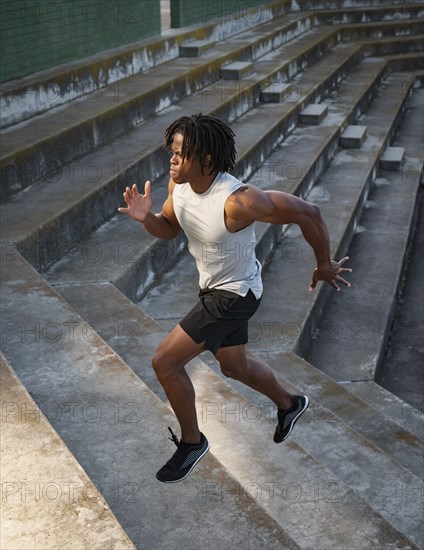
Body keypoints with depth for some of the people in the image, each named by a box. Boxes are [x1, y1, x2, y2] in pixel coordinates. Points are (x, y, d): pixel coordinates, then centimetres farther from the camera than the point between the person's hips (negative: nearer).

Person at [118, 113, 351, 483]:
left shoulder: (237, 200, -34)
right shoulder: (179, 184, -11)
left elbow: (307, 213, -25)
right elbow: (169, 228, 6)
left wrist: (325, 265, -12)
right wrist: (146, 217, -18)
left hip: (235, 294, -8)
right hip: (213, 287, 8)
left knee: (165, 362, -10)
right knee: (234, 365, 26)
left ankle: (192, 441, 14)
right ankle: (289, 404, 54)